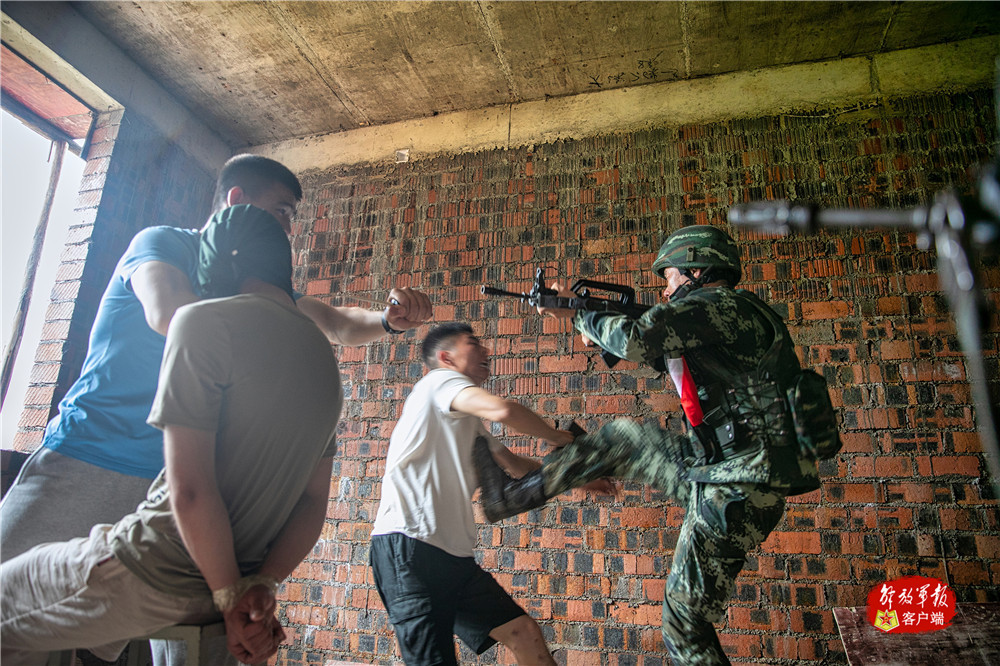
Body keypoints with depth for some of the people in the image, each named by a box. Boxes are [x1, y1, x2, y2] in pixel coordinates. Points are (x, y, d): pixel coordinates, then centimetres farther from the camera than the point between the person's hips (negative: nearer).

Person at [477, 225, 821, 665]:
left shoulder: (719, 304, -13)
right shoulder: (716, 317, 17)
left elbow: (636, 339, -28)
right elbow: (655, 353, 26)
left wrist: (584, 320, -6)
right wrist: (577, 313, 20)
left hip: (736, 494, -10)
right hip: (719, 476, 10)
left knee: (685, 626, 2)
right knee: (623, 439, 16)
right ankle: (511, 496, 23)